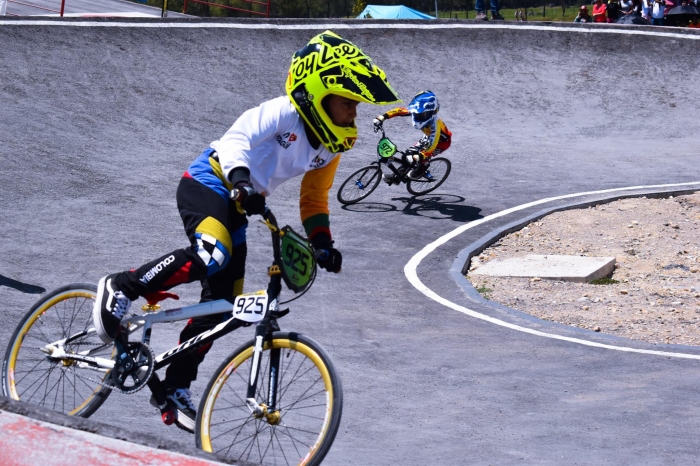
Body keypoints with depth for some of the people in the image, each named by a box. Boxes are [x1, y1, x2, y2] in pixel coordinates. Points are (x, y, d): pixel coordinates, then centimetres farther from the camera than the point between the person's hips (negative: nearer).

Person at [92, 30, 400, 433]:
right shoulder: (283, 113, -18)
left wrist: (323, 242, 1)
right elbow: (235, 140, -28)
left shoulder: (331, 147, 5)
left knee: (222, 304, 4)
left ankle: (176, 388, 14)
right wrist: (240, 180, -46)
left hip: (237, 207, 8)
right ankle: (120, 288, -19)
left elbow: (314, 199, 16)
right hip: (208, 183, -8)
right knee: (211, 256, -36)